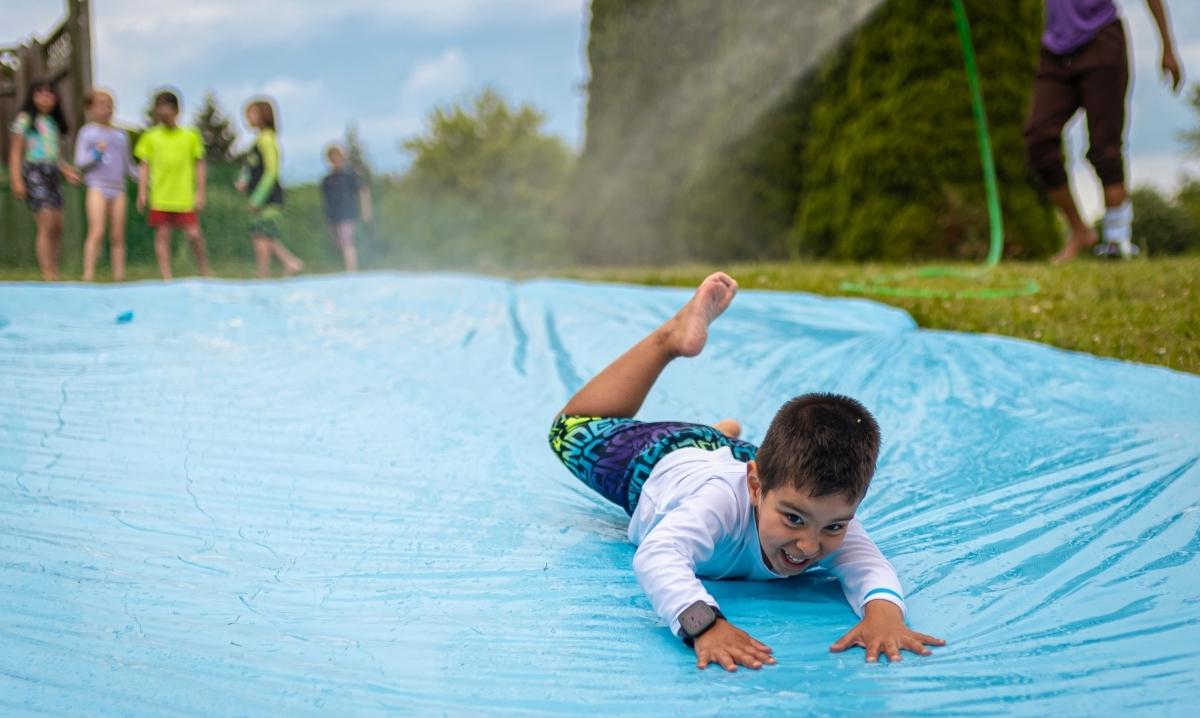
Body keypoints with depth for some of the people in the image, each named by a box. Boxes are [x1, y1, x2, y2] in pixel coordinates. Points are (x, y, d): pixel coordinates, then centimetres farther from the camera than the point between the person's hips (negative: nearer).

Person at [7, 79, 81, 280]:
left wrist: (67, 170, 6)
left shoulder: (54, 122, 18)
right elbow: (16, 153, -2)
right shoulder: (25, 119, 1)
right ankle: (47, 274, -15)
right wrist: (17, 181, -10)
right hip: (34, 171, -6)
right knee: (46, 224, -14)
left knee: (58, 226, 1)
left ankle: (54, 272, 7)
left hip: (52, 173, 6)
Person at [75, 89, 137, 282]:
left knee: (117, 236, 3)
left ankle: (119, 276, 6)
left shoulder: (121, 134, 14)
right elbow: (80, 162, -1)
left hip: (118, 189, 4)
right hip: (97, 188, -4)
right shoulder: (87, 132, 3)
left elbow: (128, 165, 20)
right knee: (96, 233, -14)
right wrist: (96, 153, -16)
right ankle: (88, 275, -13)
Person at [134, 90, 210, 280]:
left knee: (194, 235, -5)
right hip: (159, 199, 1)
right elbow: (144, 166, 9)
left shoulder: (190, 136, 5)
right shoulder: (150, 137, 7)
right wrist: (142, 192, 0)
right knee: (162, 236, 1)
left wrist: (200, 193, 2)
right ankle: (166, 278, 6)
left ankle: (205, 273, 13)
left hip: (185, 198, -1)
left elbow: (200, 165, 8)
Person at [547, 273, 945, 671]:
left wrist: (883, 610, -76)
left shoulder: (832, 517, -43)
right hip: (663, 462, -2)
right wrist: (703, 624, -86)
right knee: (573, 428, 24)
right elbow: (657, 556, -70)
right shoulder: (723, 501, -55)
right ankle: (671, 337, 31)